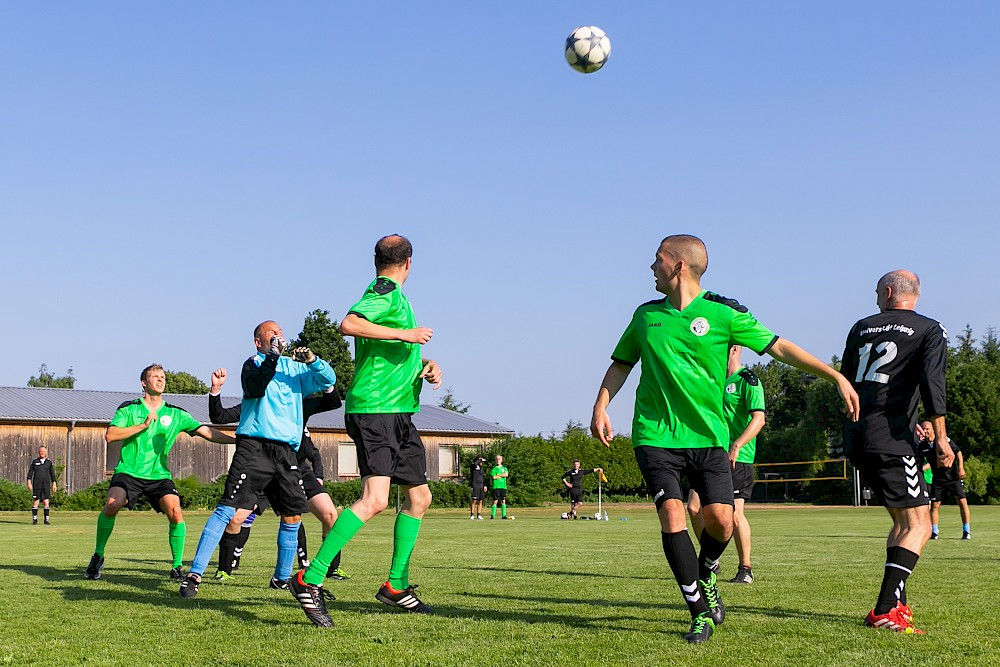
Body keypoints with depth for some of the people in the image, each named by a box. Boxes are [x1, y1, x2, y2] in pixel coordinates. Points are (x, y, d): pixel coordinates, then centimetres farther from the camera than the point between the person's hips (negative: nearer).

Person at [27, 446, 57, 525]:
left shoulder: (49, 462, 11)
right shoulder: (34, 461, 8)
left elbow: (52, 474, 14)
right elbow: (30, 472, 6)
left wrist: (54, 484, 7)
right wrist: (29, 482, -4)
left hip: (46, 485, 1)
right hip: (36, 485, -1)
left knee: (46, 502, -5)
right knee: (35, 502, -2)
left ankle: (46, 519, -3)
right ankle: (34, 519, 3)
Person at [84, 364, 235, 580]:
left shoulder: (176, 414, 7)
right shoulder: (129, 409, 3)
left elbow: (206, 432, 2)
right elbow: (109, 436, -9)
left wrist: (236, 440, -10)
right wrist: (143, 426, -15)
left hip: (159, 475, 2)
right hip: (128, 471, -1)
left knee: (175, 513, -20)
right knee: (111, 504, -26)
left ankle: (177, 566, -4)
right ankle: (98, 556, -5)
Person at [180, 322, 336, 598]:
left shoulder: (294, 367, 22)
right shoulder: (254, 363, 5)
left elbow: (328, 380, 17)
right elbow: (256, 387, -16)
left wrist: (312, 360, -1)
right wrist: (274, 355, -26)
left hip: (286, 451, 6)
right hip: (255, 447, -6)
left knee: (293, 516, 7)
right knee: (232, 511, -16)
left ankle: (282, 577, 25)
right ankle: (194, 574, -16)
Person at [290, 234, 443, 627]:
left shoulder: (395, 296, 21)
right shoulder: (386, 293, -8)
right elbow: (349, 324, -27)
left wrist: (425, 366, 12)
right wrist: (405, 334, -22)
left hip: (399, 414, 11)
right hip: (374, 409, -10)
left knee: (419, 496, 14)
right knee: (375, 499, -21)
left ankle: (396, 586, 23)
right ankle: (309, 580, -18)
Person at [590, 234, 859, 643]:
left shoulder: (723, 314, -3)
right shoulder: (646, 315, 8)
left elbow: (780, 348, -2)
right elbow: (621, 363, 20)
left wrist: (837, 377, -6)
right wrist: (600, 407, 7)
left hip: (708, 436, -1)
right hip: (655, 436, 1)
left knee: (720, 519, -11)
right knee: (671, 513, -15)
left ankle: (705, 575, 25)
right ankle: (700, 611, -4)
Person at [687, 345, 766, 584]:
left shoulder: (748, 380, -7)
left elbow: (758, 419, -17)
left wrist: (736, 446, -26)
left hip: (738, 459, -8)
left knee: (735, 513, -9)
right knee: (694, 507, 0)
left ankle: (745, 569, 5)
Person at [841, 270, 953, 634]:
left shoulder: (862, 327, 17)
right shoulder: (929, 330, 3)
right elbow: (931, 380, -14)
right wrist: (940, 436, -14)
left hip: (856, 438, 6)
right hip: (891, 440, -6)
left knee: (902, 521, 19)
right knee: (918, 525, -5)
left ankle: (896, 603, 17)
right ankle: (886, 610, -19)